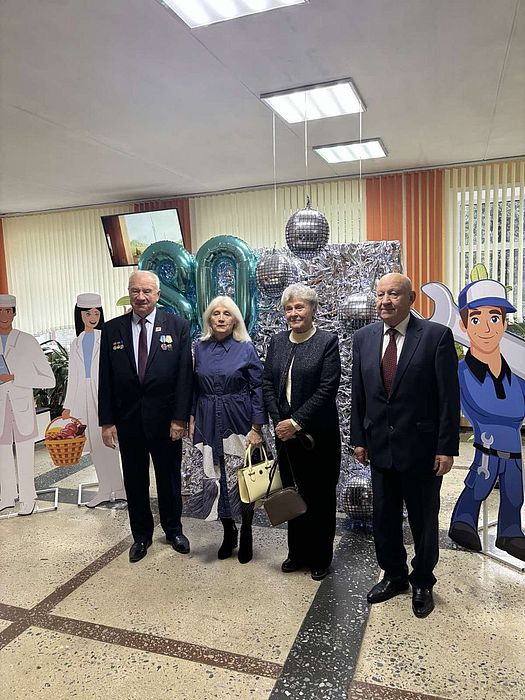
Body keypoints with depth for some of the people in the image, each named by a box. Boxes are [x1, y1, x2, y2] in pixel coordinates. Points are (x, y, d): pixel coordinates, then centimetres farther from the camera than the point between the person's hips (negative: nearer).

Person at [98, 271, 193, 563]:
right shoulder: (111, 330, 0)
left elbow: (185, 375, -8)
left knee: (169, 479, 15)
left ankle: (174, 530, 37)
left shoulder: (178, 326, -5)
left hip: (166, 420, -1)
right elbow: (105, 379, 1)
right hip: (127, 422, 2)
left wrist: (180, 418, -11)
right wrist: (106, 421, -2)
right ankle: (141, 535, 35)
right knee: (135, 481, 15)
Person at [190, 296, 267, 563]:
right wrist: (192, 419, 5)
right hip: (209, 421, 3)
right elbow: (195, 387, 11)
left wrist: (257, 427, -11)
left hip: (239, 420, -3)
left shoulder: (246, 348, -6)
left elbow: (258, 388, -7)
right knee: (217, 476, 9)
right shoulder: (200, 348, 4)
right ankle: (228, 531, 29)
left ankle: (246, 534, 26)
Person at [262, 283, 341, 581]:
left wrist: (296, 422, -16)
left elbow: (327, 390, -14)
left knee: (320, 497, 9)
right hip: (285, 432, 4)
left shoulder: (328, 341, -9)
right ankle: (298, 552, 33)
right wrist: (279, 422, -5)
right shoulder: (277, 342, 6)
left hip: (318, 433, -4)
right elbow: (268, 384, 6)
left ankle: (321, 558, 27)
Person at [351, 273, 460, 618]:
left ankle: (422, 583, 37)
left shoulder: (437, 336, -11)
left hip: (421, 448, -4)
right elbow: (359, 394, 6)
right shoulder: (364, 338, 2)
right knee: (384, 519, 17)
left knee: (424, 520, 15)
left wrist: (447, 447, -11)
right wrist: (359, 439, 5)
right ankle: (394, 575, 40)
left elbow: (449, 396, -10)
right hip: (380, 447, 4)